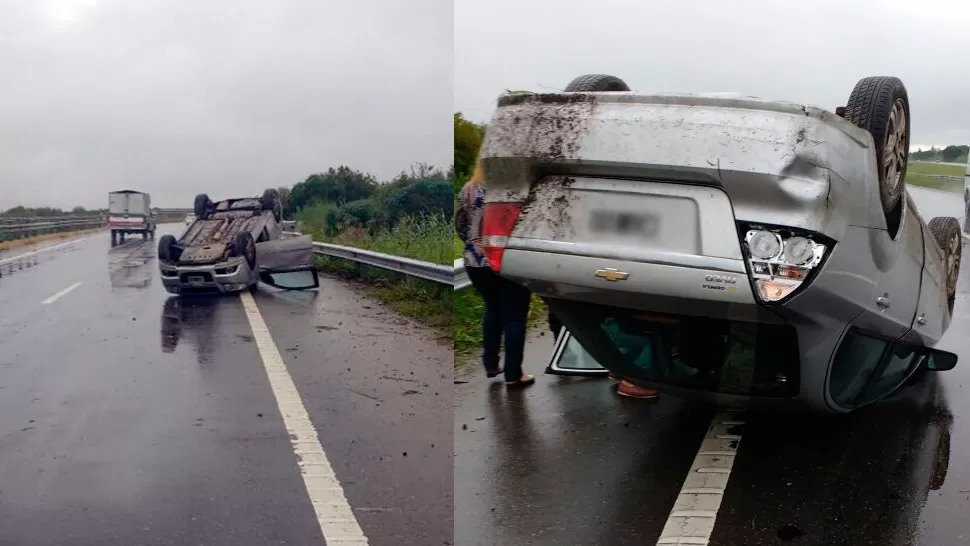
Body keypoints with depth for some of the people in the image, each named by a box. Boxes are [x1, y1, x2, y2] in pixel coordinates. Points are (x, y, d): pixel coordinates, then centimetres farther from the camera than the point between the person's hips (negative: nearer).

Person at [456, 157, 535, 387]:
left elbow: (459, 224, 10)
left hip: (475, 263, 6)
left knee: (493, 310, 24)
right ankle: (513, 375, 10)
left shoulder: (467, 189, 4)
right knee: (514, 317, 6)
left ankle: (490, 365, 27)